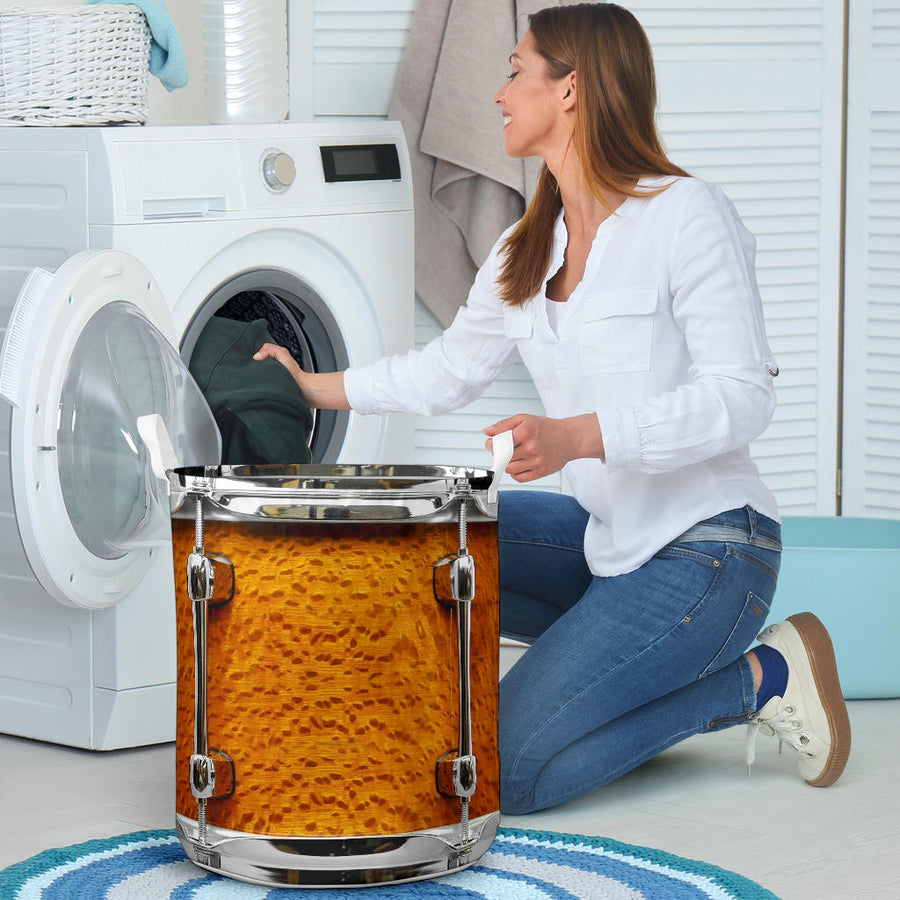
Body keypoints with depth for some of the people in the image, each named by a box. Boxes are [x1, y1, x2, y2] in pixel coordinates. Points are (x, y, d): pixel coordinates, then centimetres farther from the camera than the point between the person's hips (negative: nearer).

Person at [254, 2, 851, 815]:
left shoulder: (688, 216, -13)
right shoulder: (525, 253, 11)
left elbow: (743, 397, -18)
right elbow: (449, 369, 25)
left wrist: (579, 436, -27)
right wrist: (317, 388, 26)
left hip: (707, 547, -8)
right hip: (604, 537, 8)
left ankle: (756, 679, -2)